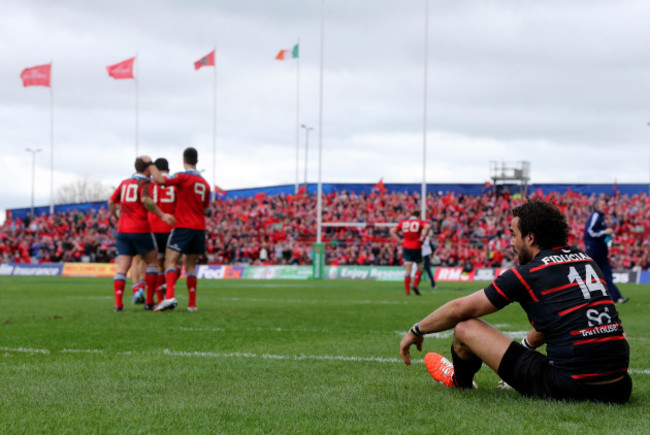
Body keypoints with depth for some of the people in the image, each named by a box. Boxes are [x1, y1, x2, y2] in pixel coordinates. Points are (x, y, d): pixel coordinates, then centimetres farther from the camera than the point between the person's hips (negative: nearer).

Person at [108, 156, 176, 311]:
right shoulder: (144, 183, -6)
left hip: (122, 230, 5)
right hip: (140, 230, -5)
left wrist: (116, 218, 29)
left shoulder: (124, 183, 14)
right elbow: (145, 200, -23)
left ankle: (118, 303, -13)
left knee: (122, 267, 0)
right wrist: (162, 215, -24)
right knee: (152, 262, 11)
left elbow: (111, 202, 15)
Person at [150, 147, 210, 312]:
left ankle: (169, 297, -29)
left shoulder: (183, 177, -8)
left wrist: (151, 165, -9)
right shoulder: (205, 183, 13)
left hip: (183, 226, -6)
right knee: (190, 266, 13)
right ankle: (192, 303, 9)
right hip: (199, 228, 6)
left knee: (170, 262, -9)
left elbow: (160, 180, -21)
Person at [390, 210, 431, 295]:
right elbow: (427, 227, -19)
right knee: (420, 268, 14)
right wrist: (422, 238, -11)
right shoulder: (420, 222, 2)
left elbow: (392, 231, 6)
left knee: (408, 270, 1)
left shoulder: (403, 222, 11)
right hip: (416, 248, -3)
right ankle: (415, 285, -3)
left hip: (406, 248, 3)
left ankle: (407, 291, -4)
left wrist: (399, 240, 3)